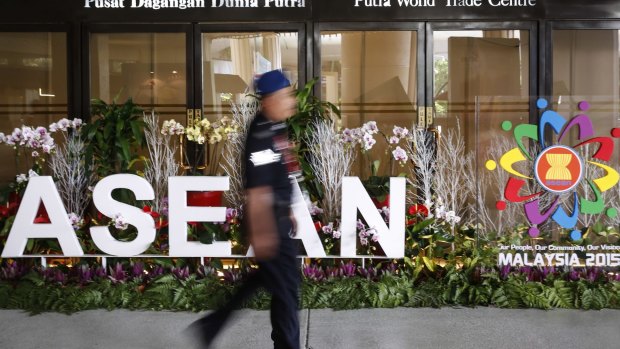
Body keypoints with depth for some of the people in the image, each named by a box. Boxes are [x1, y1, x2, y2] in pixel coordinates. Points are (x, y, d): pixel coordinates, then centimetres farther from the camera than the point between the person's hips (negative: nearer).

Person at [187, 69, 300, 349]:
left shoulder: (275, 128, 9)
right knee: (285, 286, 3)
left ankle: (211, 325, 29)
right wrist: (261, 232, -24)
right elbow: (258, 190, -24)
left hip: (278, 216, 10)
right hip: (269, 219, -10)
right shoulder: (262, 135, -22)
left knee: (267, 276, 21)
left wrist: (287, 213, 22)